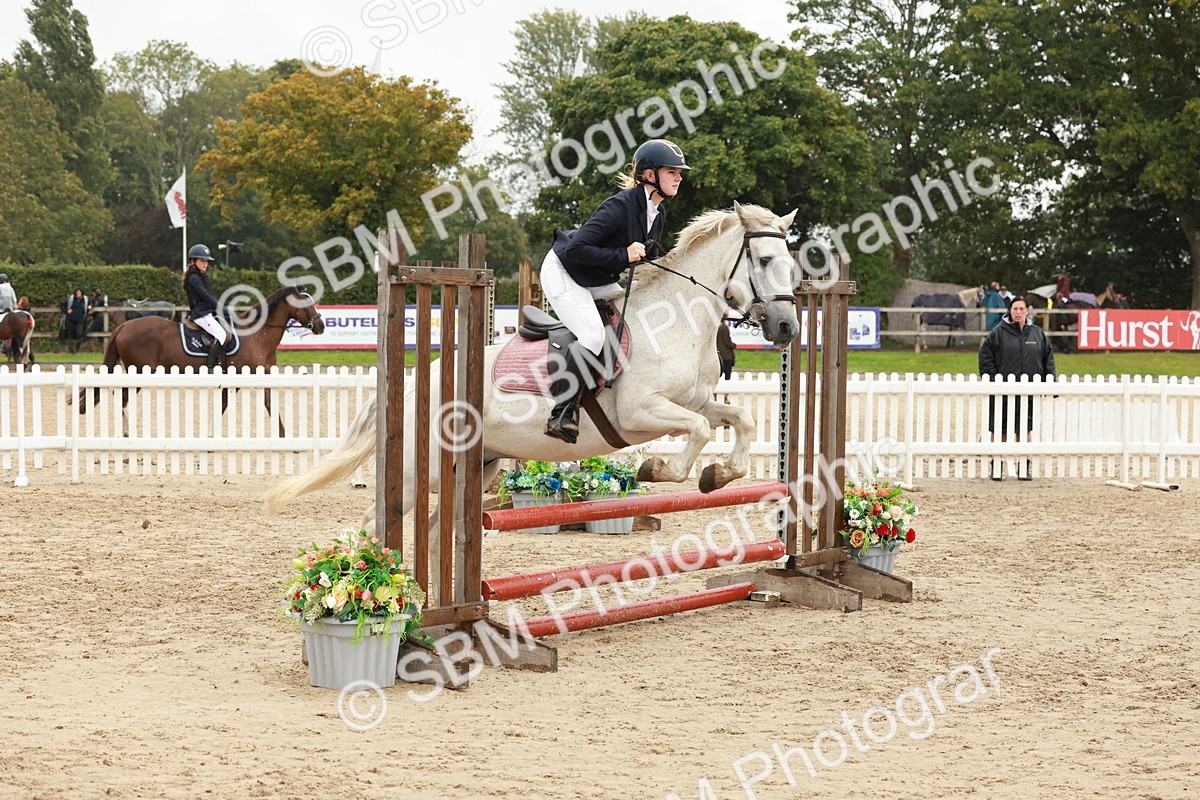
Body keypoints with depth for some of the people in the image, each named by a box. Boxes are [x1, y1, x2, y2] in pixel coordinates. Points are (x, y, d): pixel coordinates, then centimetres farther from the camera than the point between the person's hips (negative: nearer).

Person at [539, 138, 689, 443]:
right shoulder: (621, 206, -28)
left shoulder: (658, 215, 0)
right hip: (563, 272, -9)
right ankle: (561, 415, -22)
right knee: (593, 336, -26)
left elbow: (649, 261, 15)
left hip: (598, 282, 9)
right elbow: (576, 249, -31)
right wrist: (623, 255, -33)